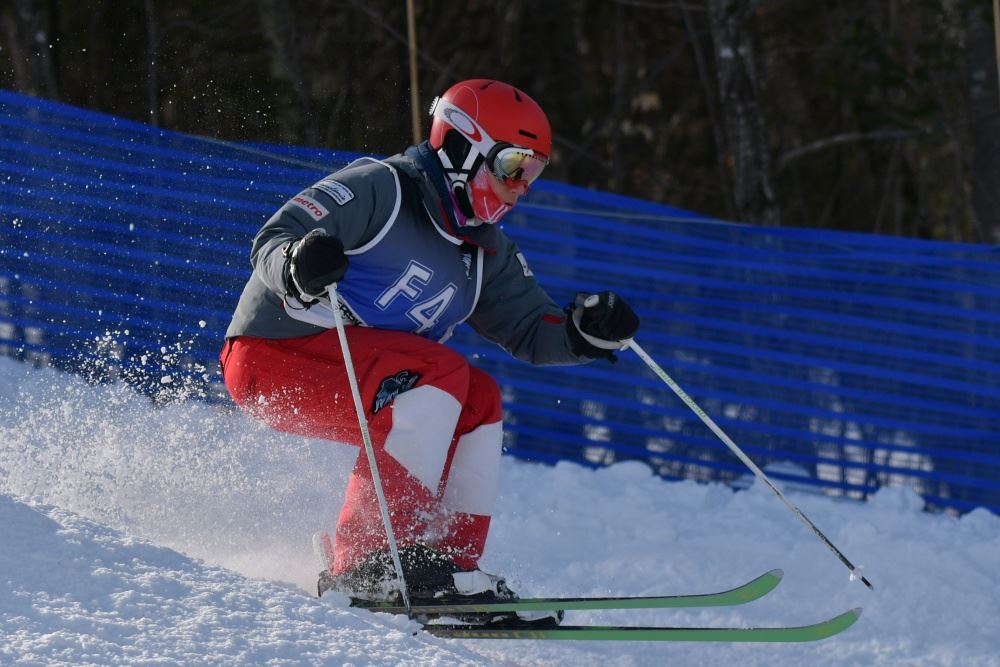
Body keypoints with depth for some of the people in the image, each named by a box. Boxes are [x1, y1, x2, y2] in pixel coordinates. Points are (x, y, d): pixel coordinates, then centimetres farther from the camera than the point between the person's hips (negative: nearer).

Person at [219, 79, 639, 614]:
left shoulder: (485, 254, 11)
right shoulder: (379, 189, -13)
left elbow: (531, 333, 12)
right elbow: (270, 244, -19)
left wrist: (587, 332, -9)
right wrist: (298, 268, -43)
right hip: (271, 354, -8)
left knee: (478, 399, -6)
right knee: (440, 373, -25)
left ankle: (451, 561, -10)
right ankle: (371, 558, -31)